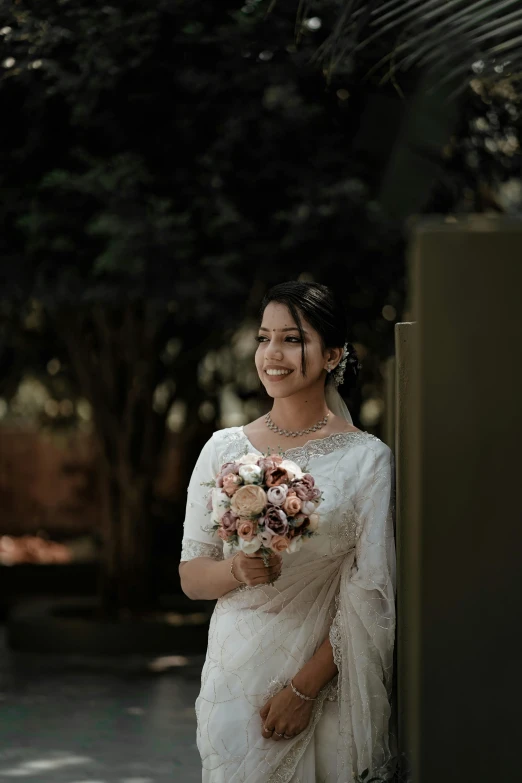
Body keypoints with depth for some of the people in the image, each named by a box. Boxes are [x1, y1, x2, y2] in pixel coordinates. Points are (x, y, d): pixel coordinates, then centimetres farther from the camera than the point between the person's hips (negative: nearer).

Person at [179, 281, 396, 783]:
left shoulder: (368, 459, -5)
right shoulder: (224, 450, 4)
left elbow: (370, 595, -8)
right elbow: (190, 576, 5)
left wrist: (304, 687, -14)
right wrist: (238, 569, -17)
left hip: (328, 685, -2)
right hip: (237, 677, 2)